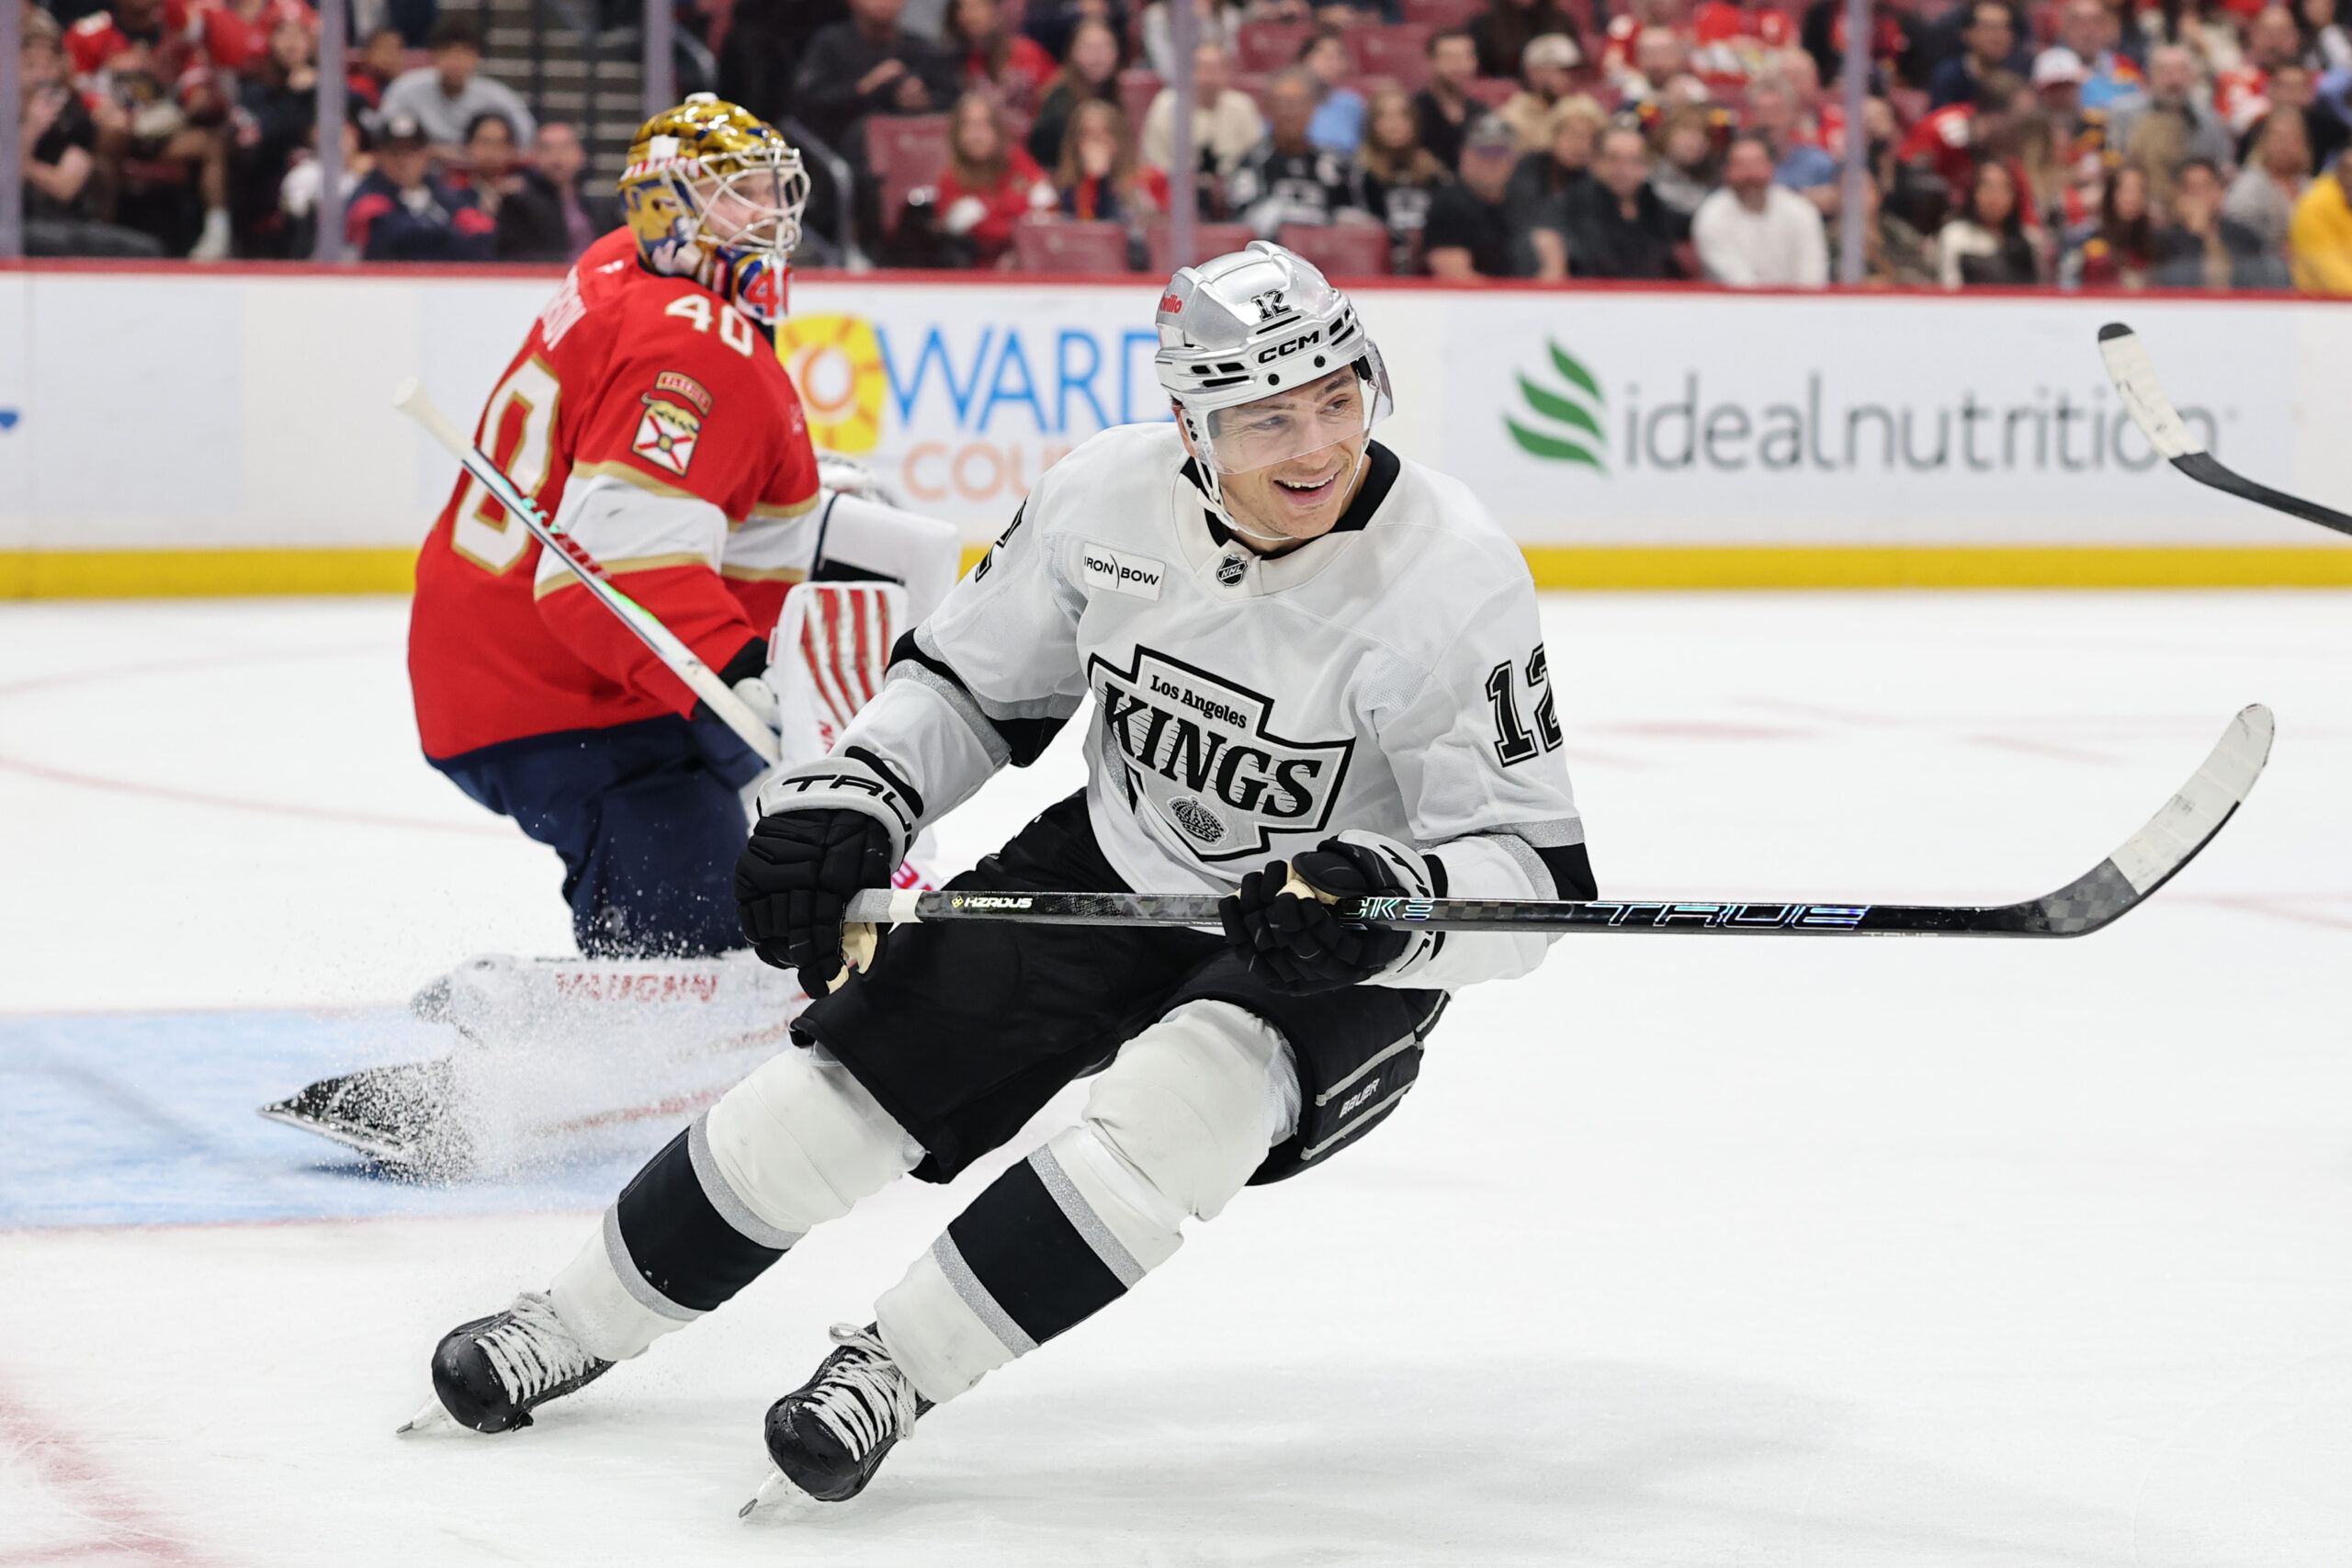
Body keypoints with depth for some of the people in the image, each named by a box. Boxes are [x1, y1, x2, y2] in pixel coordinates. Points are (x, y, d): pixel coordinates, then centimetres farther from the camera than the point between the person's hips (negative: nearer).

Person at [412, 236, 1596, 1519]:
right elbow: (970, 687, 4)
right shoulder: (1107, 496, -14)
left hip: (1332, 953, -4)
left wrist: (1387, 898, -42)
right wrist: (846, 802, -12)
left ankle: (899, 1366, -17)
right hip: (1114, 870, 4)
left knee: (1189, 1098, -33)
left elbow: (1533, 871, -23)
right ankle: (585, 1316, 19)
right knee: (861, 1067, -3)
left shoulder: (1455, 578, -26)